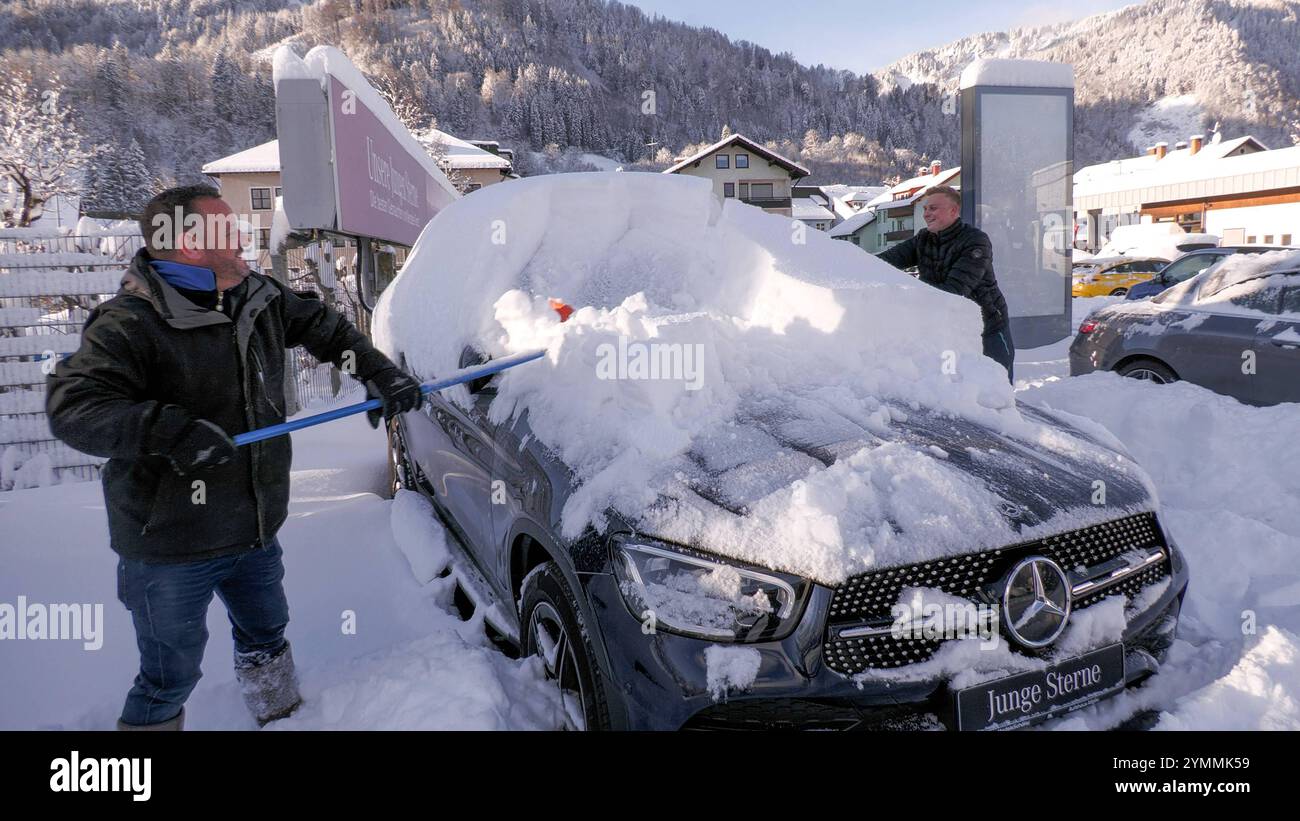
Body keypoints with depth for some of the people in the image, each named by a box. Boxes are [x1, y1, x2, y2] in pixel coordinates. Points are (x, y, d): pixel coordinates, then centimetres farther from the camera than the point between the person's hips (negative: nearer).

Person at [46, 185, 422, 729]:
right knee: (170, 678, 6)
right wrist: (169, 429, -40)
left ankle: (281, 713, 51)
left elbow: (322, 326, 17)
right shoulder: (130, 324, -20)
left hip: (255, 529, 7)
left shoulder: (258, 297, 2)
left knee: (267, 633, 27)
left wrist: (376, 371, 7)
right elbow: (71, 407, -28)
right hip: (171, 547, -7)